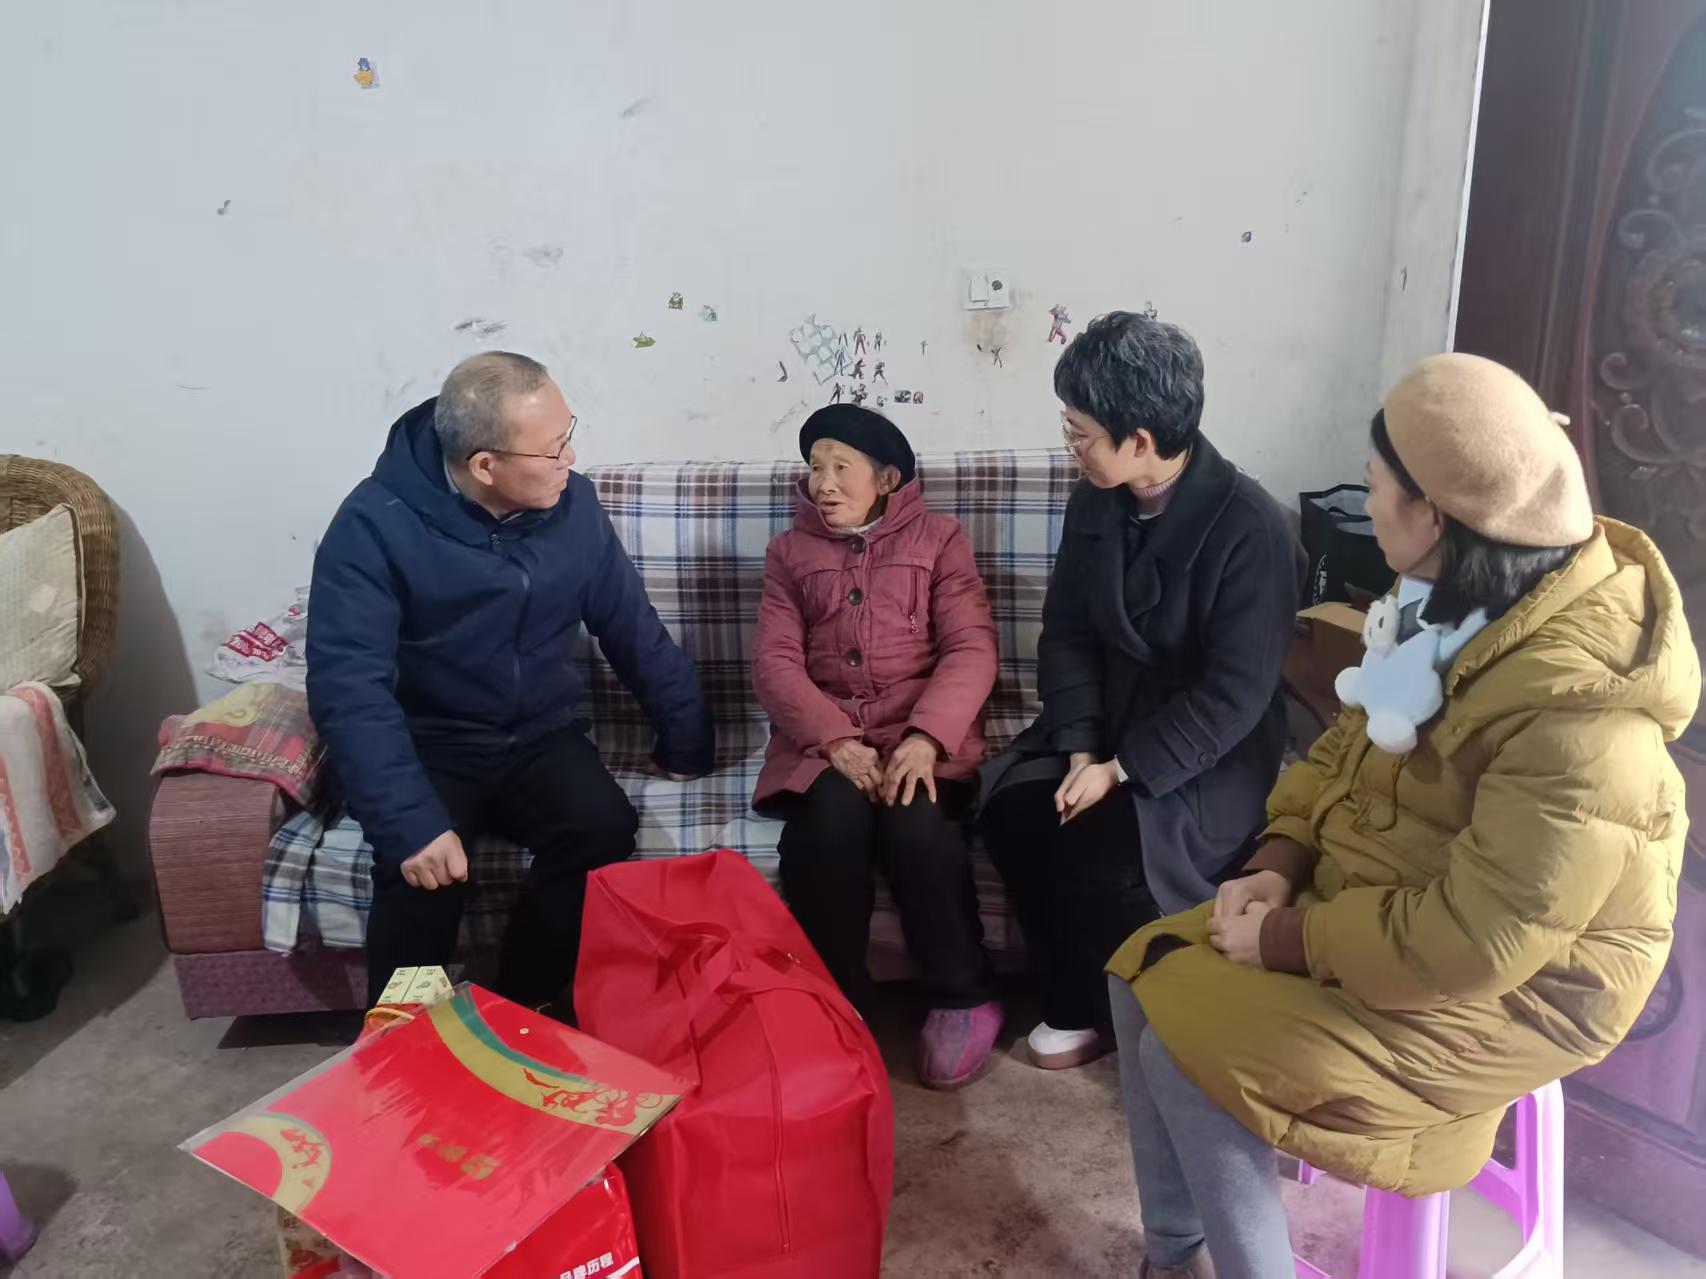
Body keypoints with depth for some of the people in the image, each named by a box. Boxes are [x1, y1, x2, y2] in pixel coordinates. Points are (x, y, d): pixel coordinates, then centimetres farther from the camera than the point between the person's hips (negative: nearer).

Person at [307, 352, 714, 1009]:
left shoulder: (572, 502, -4)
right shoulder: (375, 524, -18)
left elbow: (633, 627, 7)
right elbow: (349, 687, -26)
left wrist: (685, 738, 9)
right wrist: (411, 821, -37)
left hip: (540, 737, 3)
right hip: (428, 744, -3)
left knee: (603, 829, -26)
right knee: (424, 869, -31)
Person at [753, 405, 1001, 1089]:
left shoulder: (939, 538, 11)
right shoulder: (790, 551, 16)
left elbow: (972, 649, -2)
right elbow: (774, 661, 3)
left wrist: (925, 738, -20)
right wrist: (836, 740, -15)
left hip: (922, 733, -1)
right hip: (824, 737, 1)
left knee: (914, 822, -31)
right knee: (833, 817, -31)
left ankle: (963, 998, -11)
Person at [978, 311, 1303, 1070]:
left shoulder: (1250, 529, -21)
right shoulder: (1095, 504, -1)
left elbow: (1234, 692, -22)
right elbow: (1067, 634, 1)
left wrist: (1124, 772, -23)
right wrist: (1081, 749, -13)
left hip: (1210, 749, -5)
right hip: (1106, 719, 6)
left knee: (1105, 848, -28)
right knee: (1011, 808, -19)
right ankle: (1074, 1004, 1)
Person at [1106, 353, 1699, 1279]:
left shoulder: (1578, 716, -32)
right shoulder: (1462, 603, -2)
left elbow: (1470, 942, -31)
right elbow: (1350, 743, 7)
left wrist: (1287, 942, -20)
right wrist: (1279, 862, -7)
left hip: (1501, 988, -9)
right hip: (1380, 906, 9)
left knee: (1186, 1049, -17)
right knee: (1145, 978, 1)